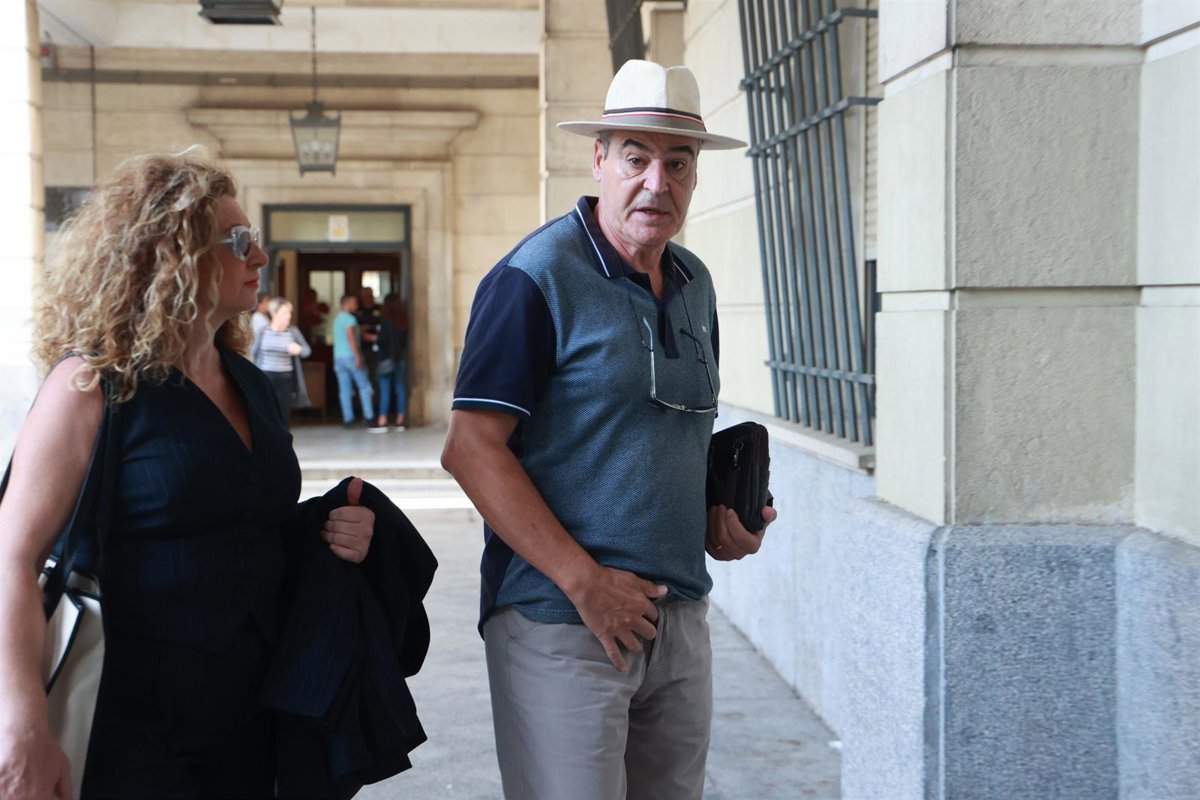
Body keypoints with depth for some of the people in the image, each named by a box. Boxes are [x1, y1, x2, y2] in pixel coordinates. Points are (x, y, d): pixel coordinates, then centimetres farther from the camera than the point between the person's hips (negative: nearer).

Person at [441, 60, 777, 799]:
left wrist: (720, 517, 3)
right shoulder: (536, 276, -11)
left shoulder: (695, 284, 11)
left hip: (680, 614, 7)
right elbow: (472, 450, -16)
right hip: (562, 621, -7)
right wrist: (585, 582, -19)